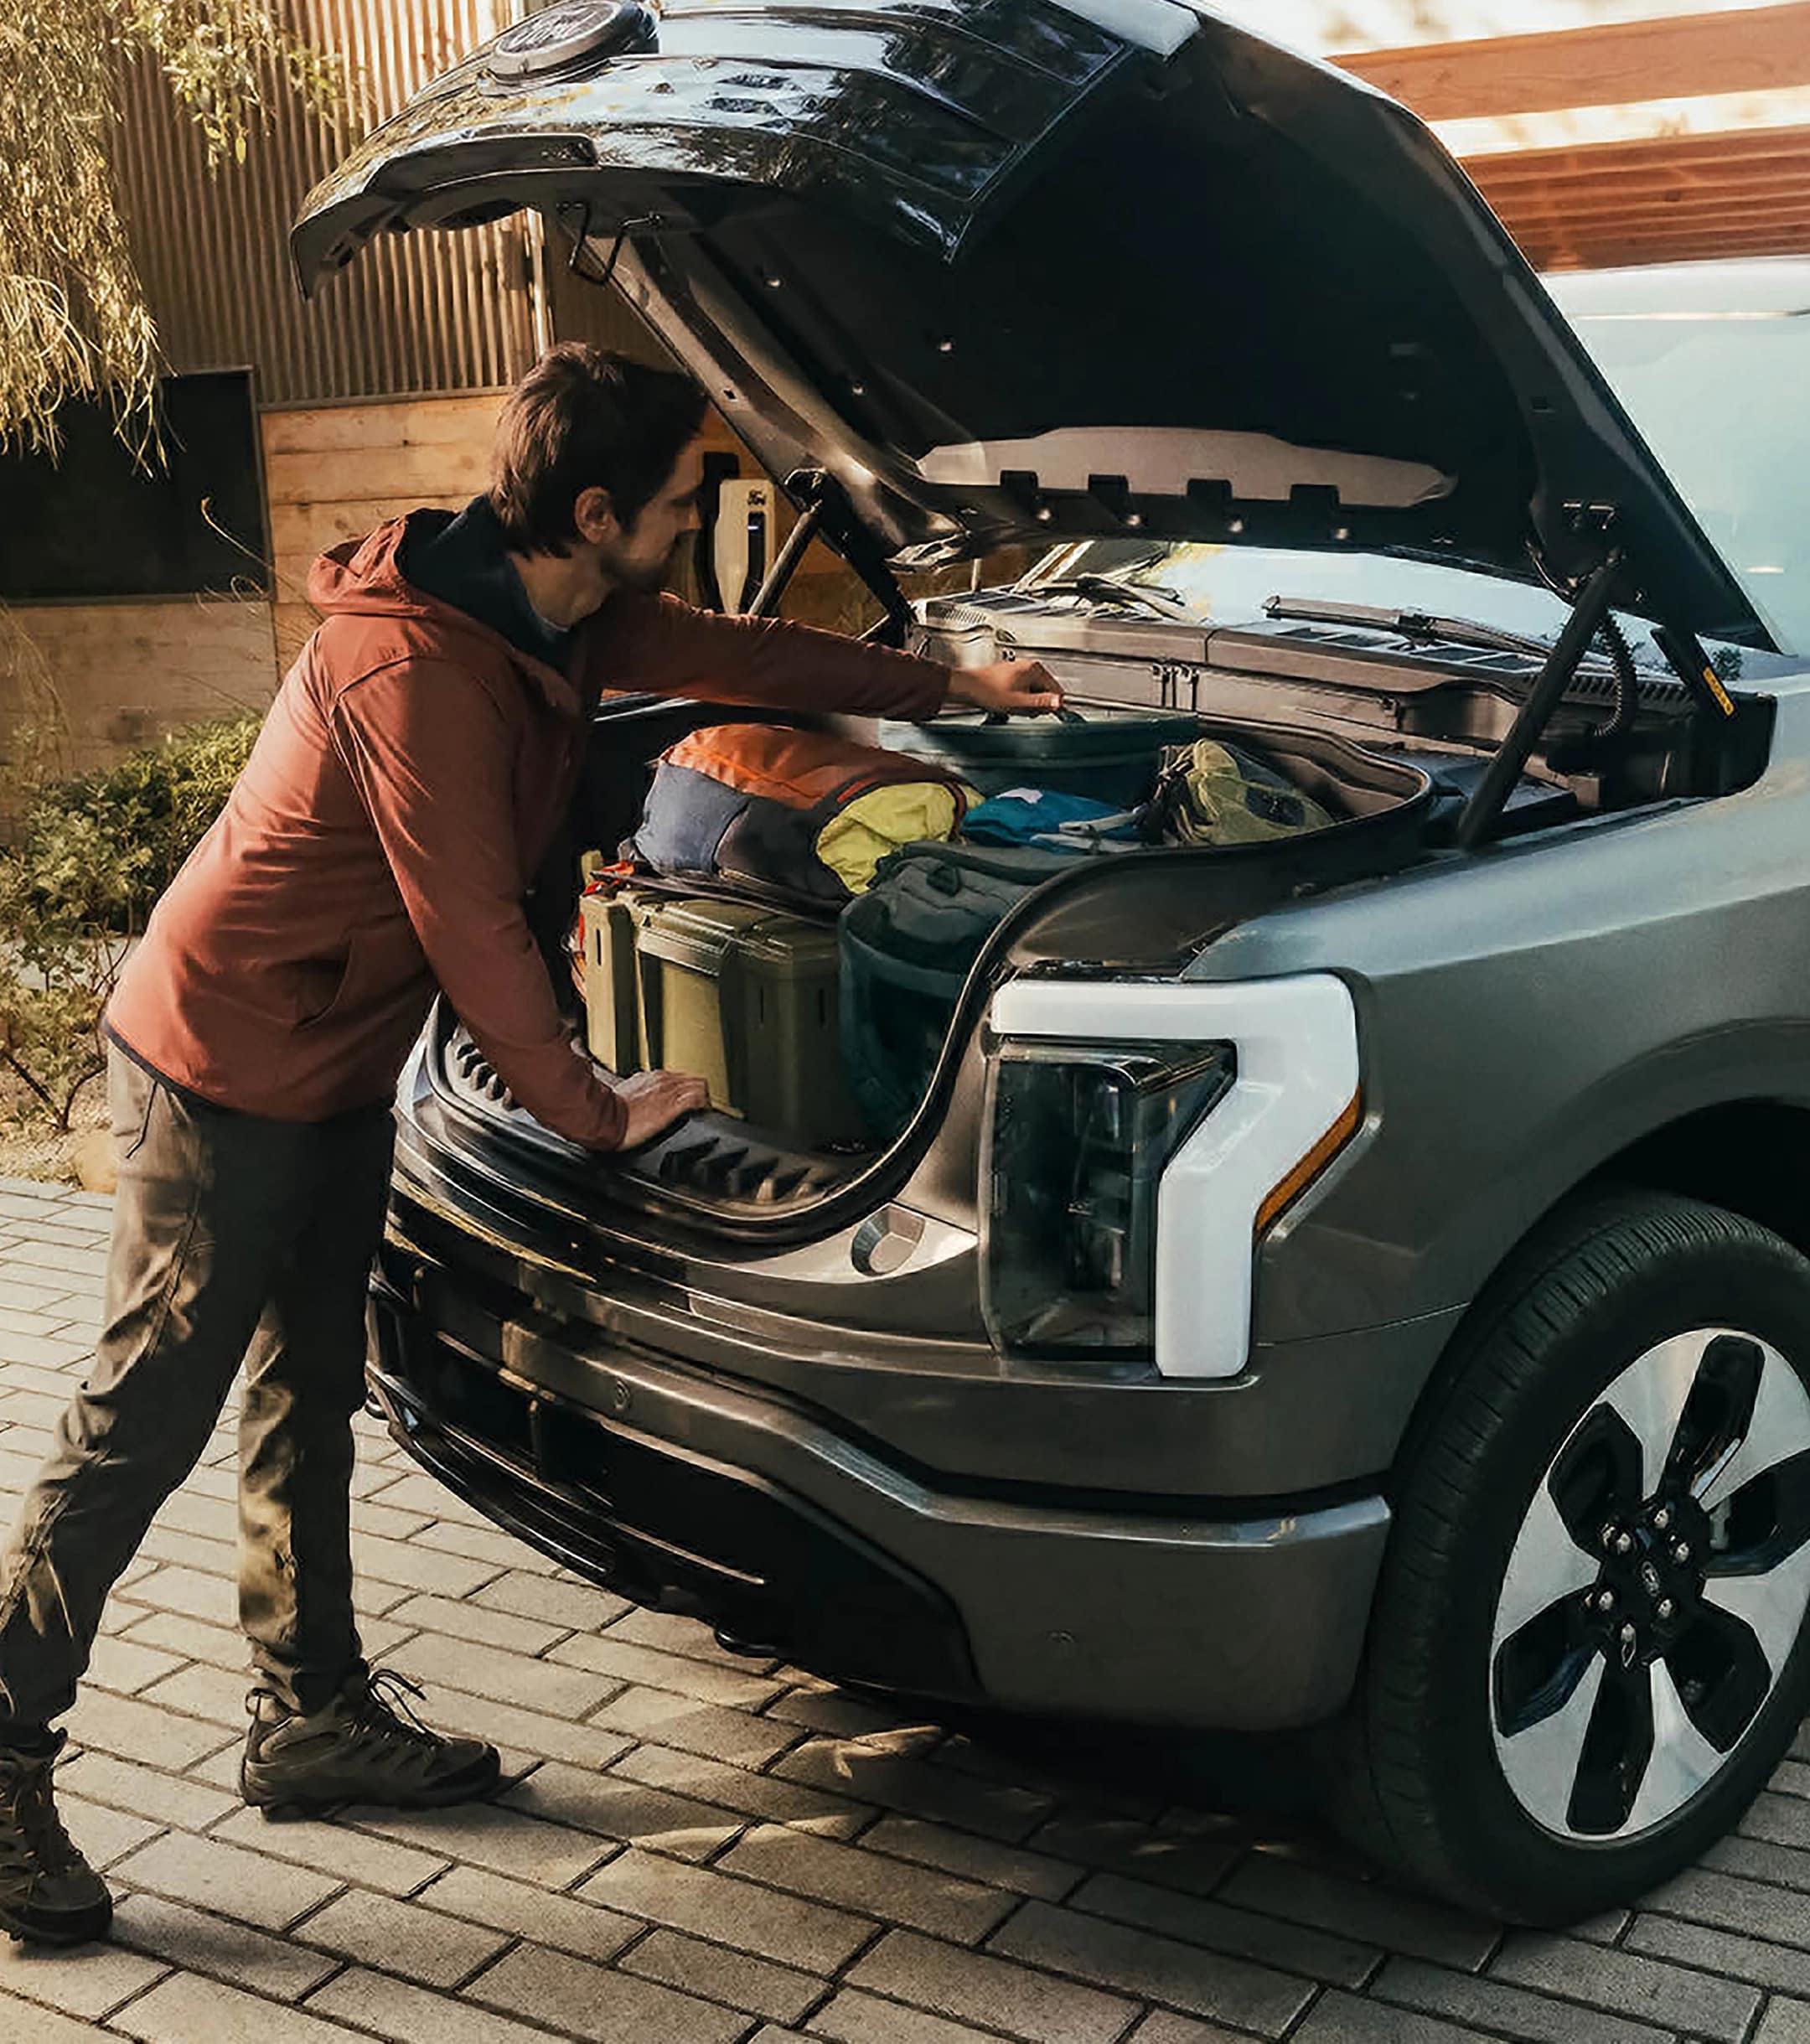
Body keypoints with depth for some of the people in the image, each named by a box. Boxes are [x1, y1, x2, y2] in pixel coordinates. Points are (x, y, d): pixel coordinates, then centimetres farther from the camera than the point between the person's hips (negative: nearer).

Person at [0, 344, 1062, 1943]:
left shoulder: (563, 619, 2)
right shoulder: (417, 666, -27)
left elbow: (736, 656, 17)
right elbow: (473, 929, -24)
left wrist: (946, 687, 23)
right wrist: (594, 1111, -13)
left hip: (336, 1066, 10)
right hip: (223, 1068, -9)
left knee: (309, 1391, 16)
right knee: (144, 1420, -2)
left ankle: (314, 1715, 28)